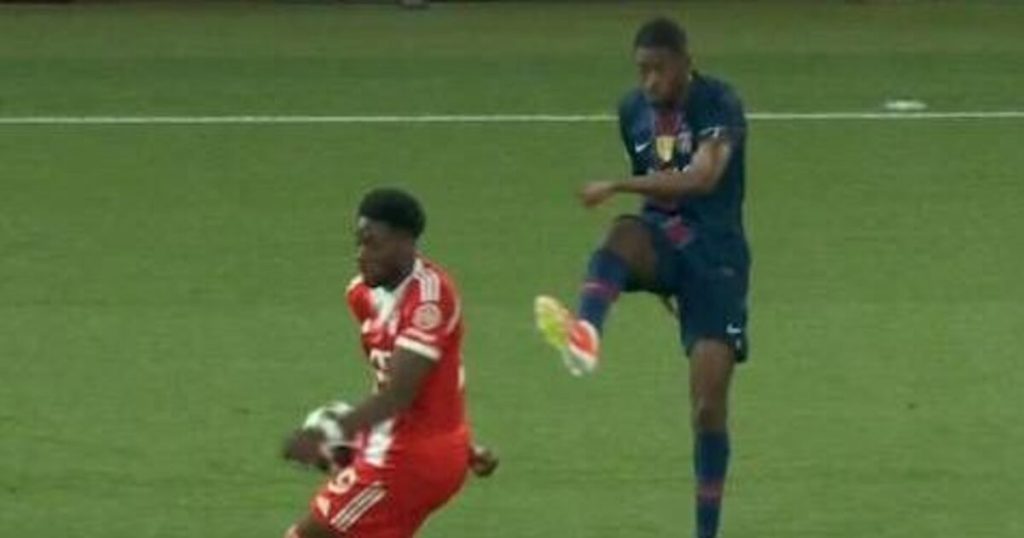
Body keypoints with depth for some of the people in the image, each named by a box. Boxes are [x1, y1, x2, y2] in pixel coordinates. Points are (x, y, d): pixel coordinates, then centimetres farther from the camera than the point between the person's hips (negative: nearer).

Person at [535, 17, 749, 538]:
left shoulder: (719, 104, -12)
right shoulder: (633, 111, 7)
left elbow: (703, 177, -28)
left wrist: (617, 186, -34)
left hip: (715, 253, -4)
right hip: (663, 240, 4)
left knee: (709, 405, -8)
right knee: (624, 234, -36)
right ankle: (584, 333, -66)